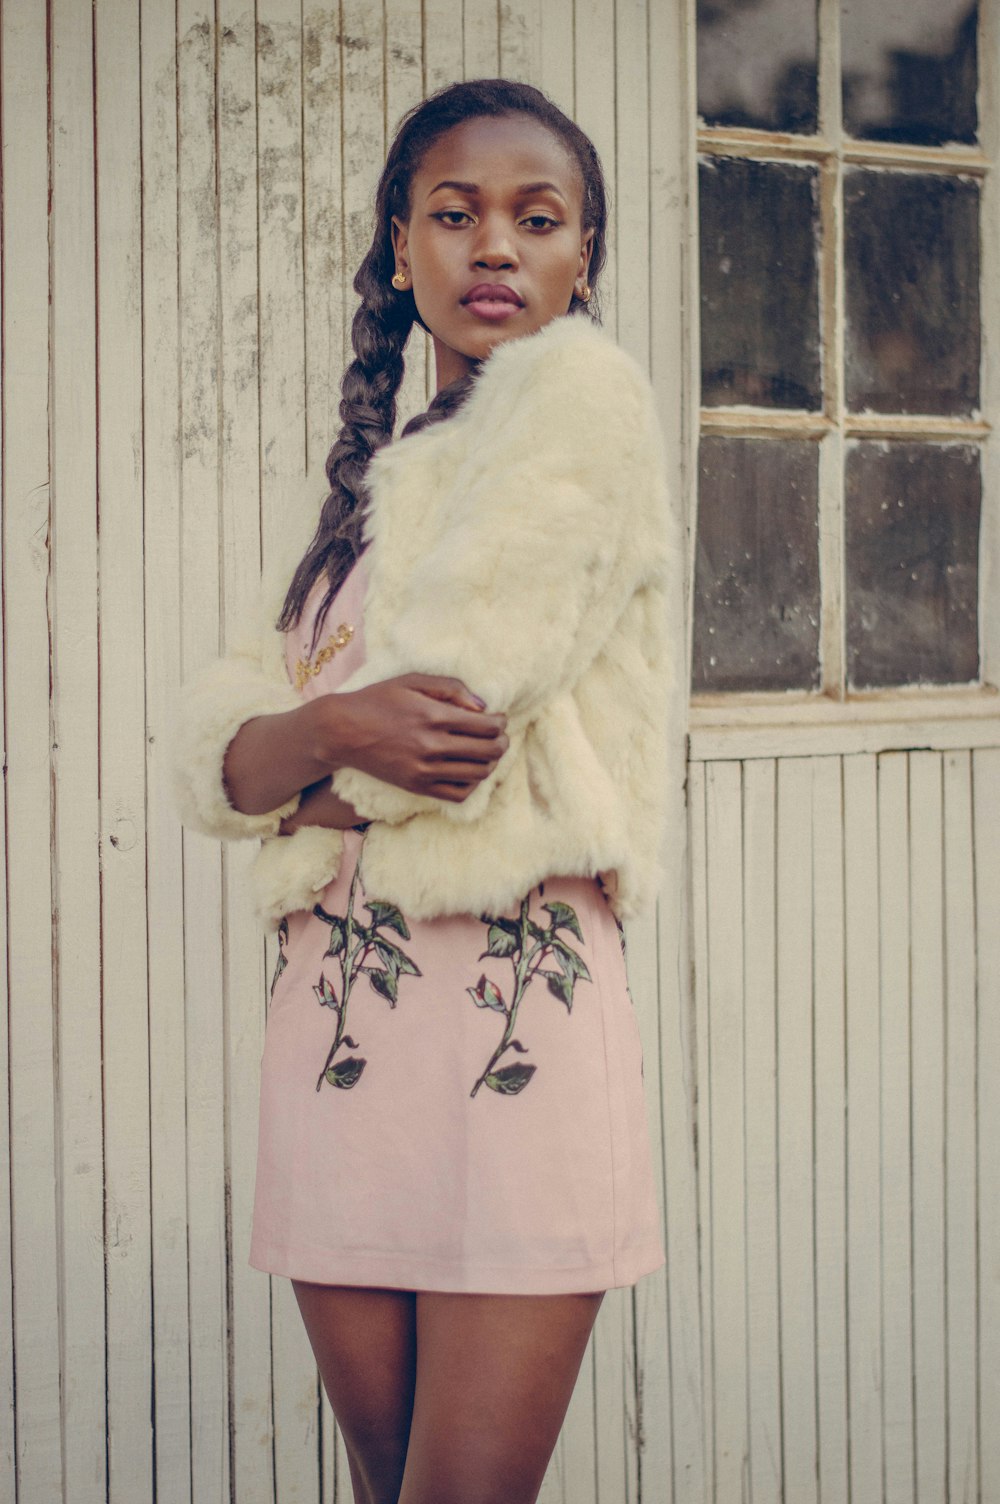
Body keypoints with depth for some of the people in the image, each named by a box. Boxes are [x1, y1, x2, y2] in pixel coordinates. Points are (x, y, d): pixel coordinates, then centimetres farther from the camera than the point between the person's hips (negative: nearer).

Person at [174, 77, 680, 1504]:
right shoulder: (370, 485, 20)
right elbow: (211, 753, 7)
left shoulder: (582, 386, -1)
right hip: (331, 1005, 6)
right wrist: (339, 729, -14)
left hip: (514, 993, -6)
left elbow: (450, 689, -14)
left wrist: (301, 784, 4)